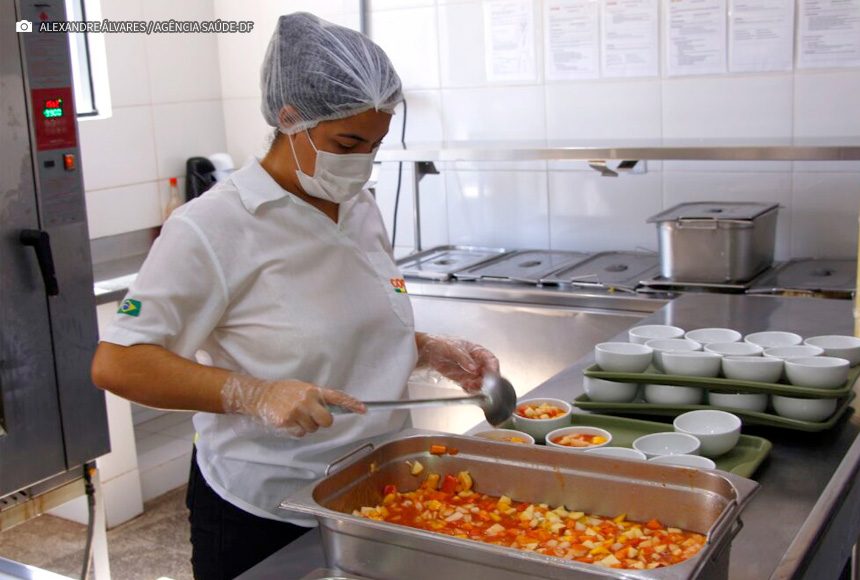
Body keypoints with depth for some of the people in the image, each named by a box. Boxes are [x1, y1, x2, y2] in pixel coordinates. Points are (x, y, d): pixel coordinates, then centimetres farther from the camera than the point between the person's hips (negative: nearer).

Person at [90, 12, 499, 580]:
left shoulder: (362, 209, 4)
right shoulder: (213, 227, -18)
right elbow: (117, 363, -19)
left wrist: (430, 350, -1)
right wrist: (253, 393, -30)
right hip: (263, 517, -6)